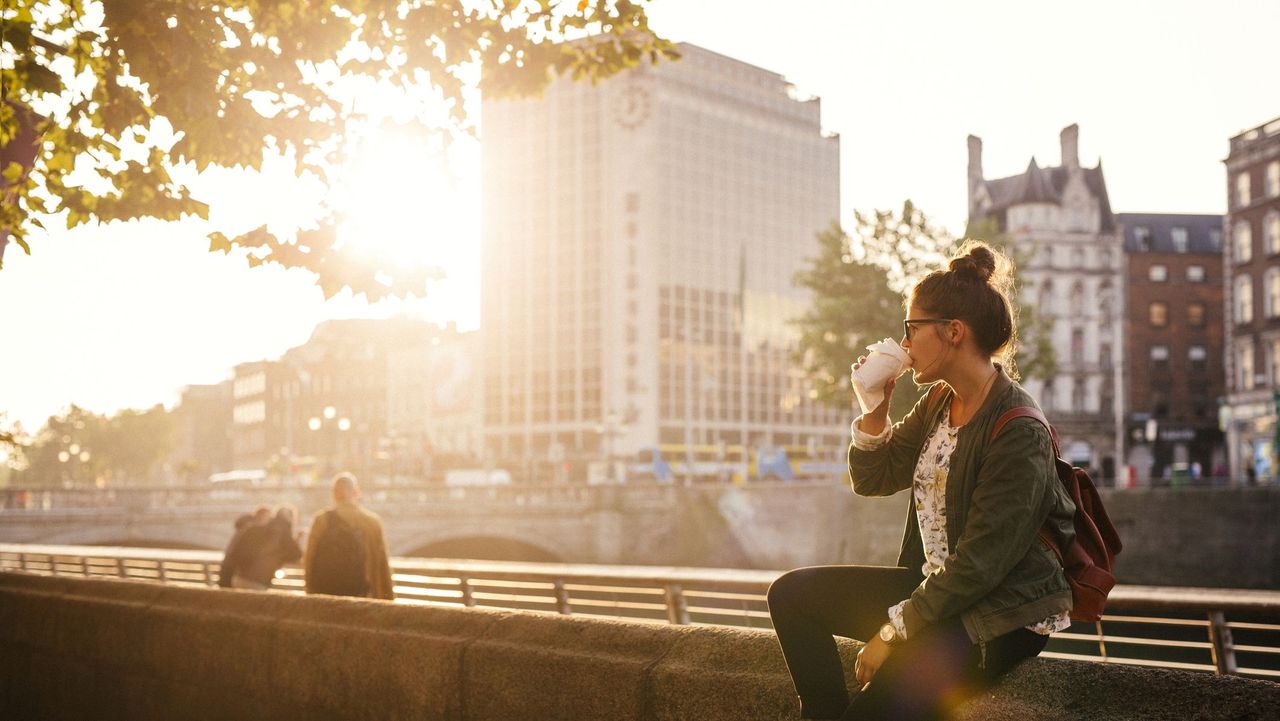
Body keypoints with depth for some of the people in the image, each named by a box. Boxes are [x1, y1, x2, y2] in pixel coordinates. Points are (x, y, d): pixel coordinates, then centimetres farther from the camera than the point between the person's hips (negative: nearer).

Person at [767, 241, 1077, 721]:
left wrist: (893, 631, -19)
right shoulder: (938, 402, 6)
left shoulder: (1018, 431, -21)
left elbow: (979, 564, -23)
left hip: (1005, 615, -9)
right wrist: (875, 410, -3)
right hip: (934, 584, 9)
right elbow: (872, 480, 14)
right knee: (792, 593, 1)